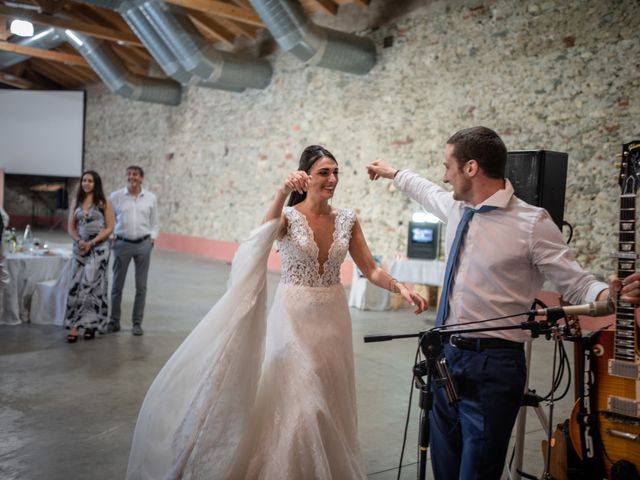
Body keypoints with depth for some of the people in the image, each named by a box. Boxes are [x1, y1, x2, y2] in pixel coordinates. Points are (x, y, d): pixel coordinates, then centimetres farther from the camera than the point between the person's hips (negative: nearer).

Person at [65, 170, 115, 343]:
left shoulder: (104, 203, -2)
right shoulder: (76, 203, 11)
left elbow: (109, 228, -6)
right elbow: (71, 228, 11)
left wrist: (91, 243, -13)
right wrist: (79, 241, -9)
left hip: (99, 247, -4)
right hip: (80, 248, 4)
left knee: (91, 284, -7)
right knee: (77, 284, -1)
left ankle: (90, 324, 1)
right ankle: (76, 324, 0)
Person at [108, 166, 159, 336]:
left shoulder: (150, 198, 5)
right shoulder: (116, 197, 1)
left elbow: (155, 222, 11)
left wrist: (152, 237, -2)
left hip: (143, 244, 1)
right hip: (122, 244, -1)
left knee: (141, 285, 5)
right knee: (117, 284, 6)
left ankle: (137, 323, 15)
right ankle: (114, 321, 18)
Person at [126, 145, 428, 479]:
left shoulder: (347, 219, 2)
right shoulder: (288, 216, -10)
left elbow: (370, 269, 2)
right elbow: (261, 240, -33)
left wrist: (400, 288, -15)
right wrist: (282, 195, -47)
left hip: (332, 317, 4)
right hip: (294, 316, -4)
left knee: (329, 401, 15)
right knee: (297, 402, -3)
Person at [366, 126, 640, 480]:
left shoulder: (532, 222, -13)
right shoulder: (457, 208, 7)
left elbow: (577, 285, -10)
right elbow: (427, 191, 29)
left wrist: (609, 295, -32)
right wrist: (392, 173, 44)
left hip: (492, 366, -7)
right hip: (447, 356, 7)